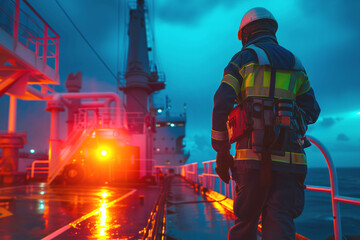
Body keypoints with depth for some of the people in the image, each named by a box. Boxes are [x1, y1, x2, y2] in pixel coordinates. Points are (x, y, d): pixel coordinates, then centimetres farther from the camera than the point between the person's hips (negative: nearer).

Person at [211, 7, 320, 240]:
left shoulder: (243, 58, 7)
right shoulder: (295, 64, 19)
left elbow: (221, 104, -4)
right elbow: (312, 111, 17)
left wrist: (221, 152, -1)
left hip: (253, 154, -2)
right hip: (288, 158, 3)